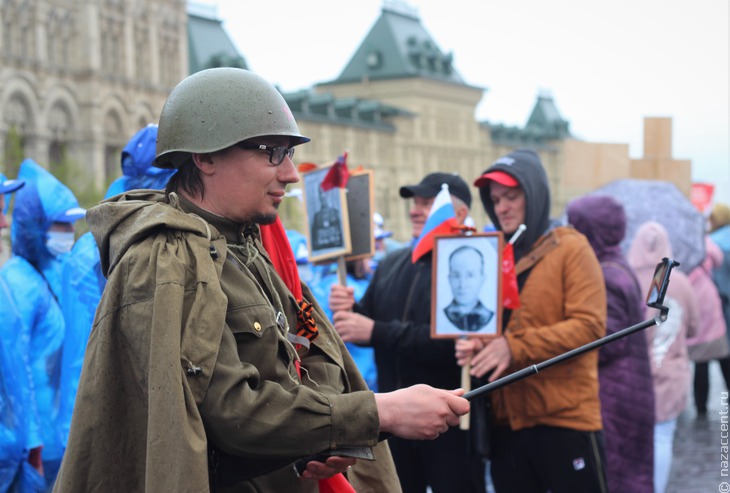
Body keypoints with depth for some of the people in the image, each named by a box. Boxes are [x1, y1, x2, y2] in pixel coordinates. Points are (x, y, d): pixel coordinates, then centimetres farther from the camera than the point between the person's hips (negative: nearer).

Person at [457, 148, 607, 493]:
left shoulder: (570, 248, -4)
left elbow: (589, 325, -14)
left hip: (565, 418, -5)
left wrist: (515, 347, -23)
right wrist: (472, 345, -7)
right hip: (506, 421, 6)